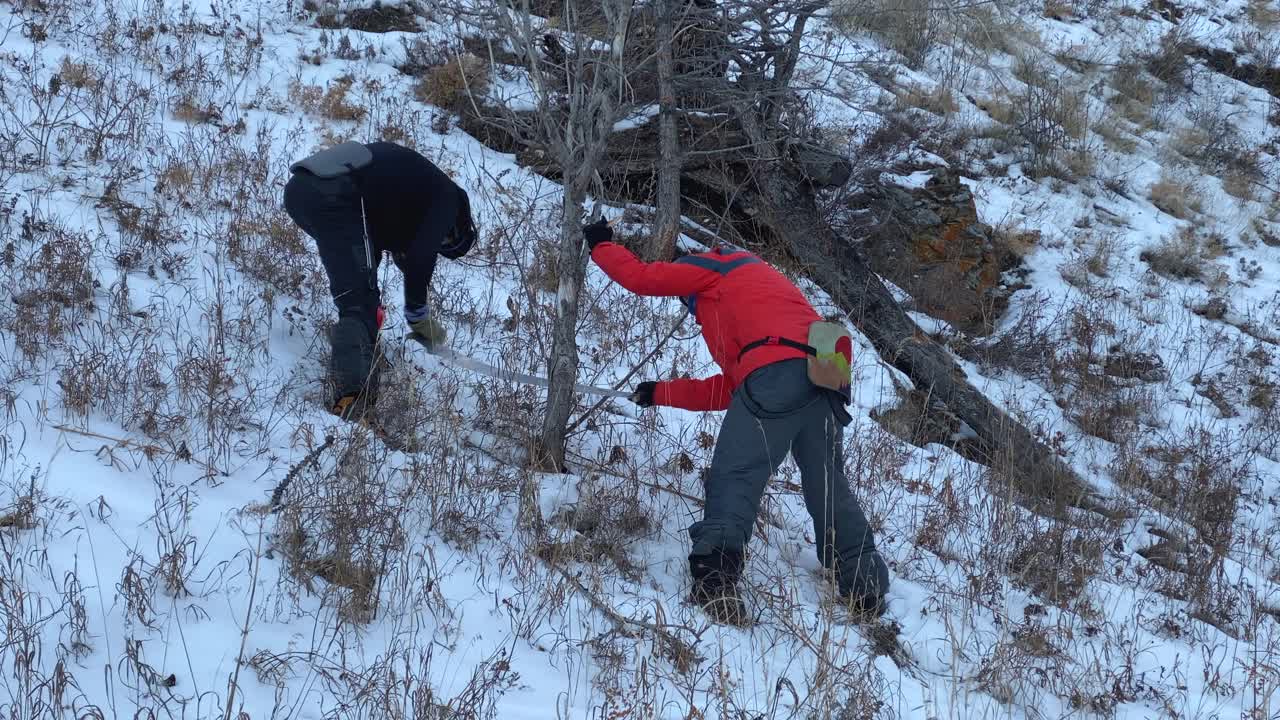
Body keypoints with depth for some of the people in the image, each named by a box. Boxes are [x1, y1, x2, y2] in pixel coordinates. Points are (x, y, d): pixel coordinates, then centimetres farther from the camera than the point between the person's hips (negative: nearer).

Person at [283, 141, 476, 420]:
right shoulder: (446, 197, 10)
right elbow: (421, 256, 0)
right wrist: (418, 313, 9)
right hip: (333, 196, -9)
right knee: (358, 301, -11)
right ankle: (353, 391, -28)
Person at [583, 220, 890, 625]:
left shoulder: (714, 267, 20)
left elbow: (640, 277, 15)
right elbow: (728, 390, 35)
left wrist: (601, 245, 34)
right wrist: (661, 393, 41)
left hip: (776, 372, -8)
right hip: (826, 376, 8)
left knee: (734, 477, -10)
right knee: (828, 484, 15)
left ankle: (715, 576, -24)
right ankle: (867, 588, 17)